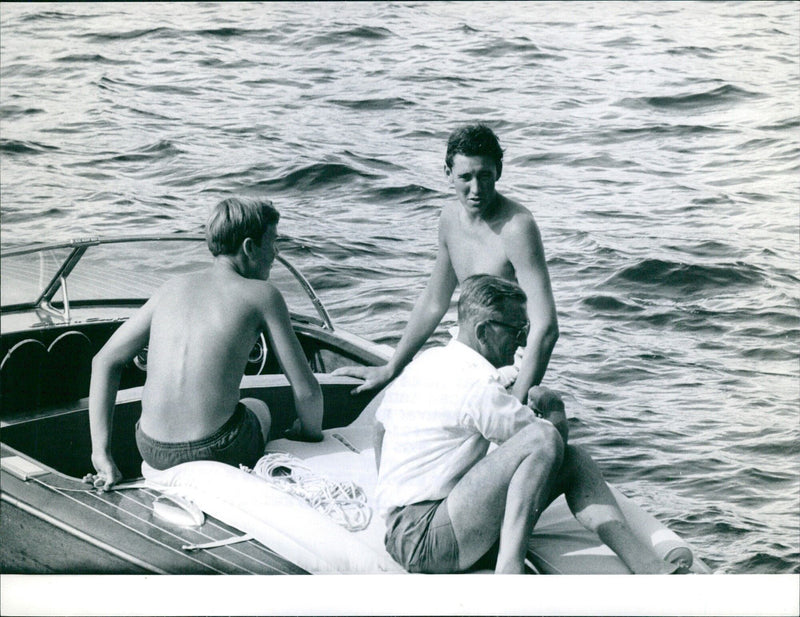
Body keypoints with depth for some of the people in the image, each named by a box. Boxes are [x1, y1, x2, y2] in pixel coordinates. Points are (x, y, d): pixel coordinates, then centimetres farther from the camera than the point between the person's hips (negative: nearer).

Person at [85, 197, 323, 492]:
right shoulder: (262, 294, -3)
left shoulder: (173, 287, 10)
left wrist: (101, 453, 7)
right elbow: (306, 390, -5)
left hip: (153, 452, 4)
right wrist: (311, 435, 17)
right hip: (217, 453, -4)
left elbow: (105, 362, 9)